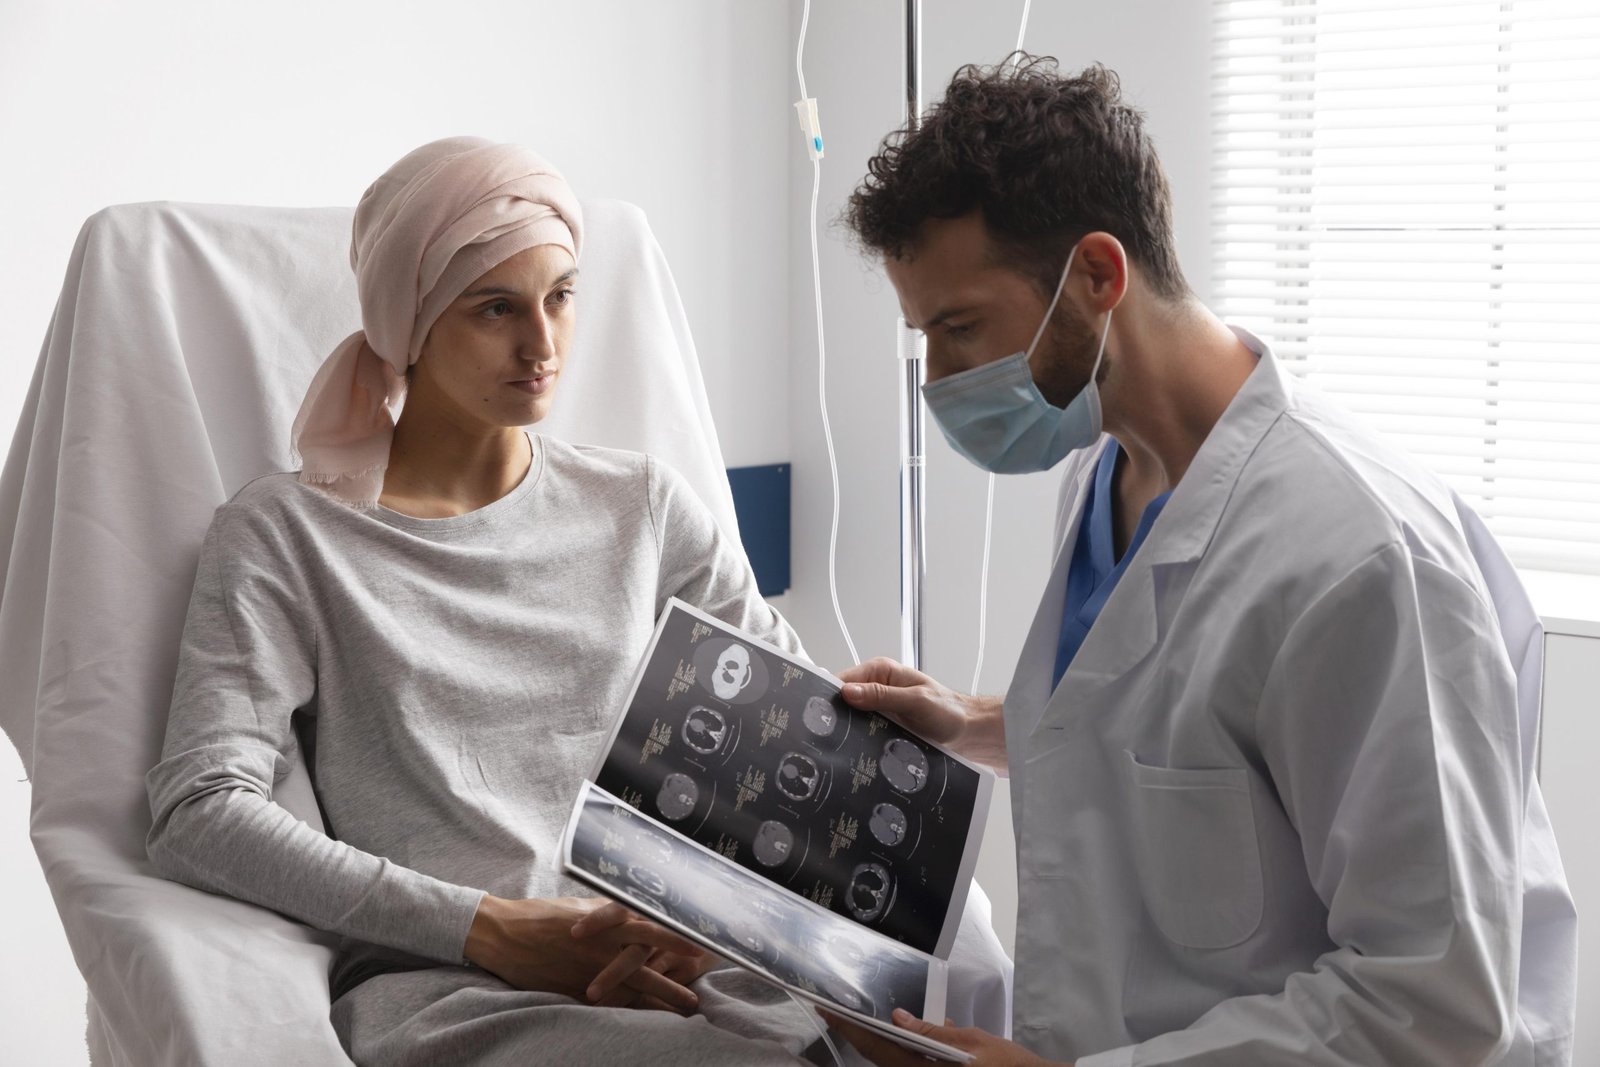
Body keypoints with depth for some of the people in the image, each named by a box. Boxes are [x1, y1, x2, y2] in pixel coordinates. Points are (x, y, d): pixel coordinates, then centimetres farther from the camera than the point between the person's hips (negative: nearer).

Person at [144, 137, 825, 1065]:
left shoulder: (644, 508, 18)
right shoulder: (287, 535, 7)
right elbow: (198, 818, -5)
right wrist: (490, 928, -13)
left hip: (679, 963, 5)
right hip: (437, 979, -4)